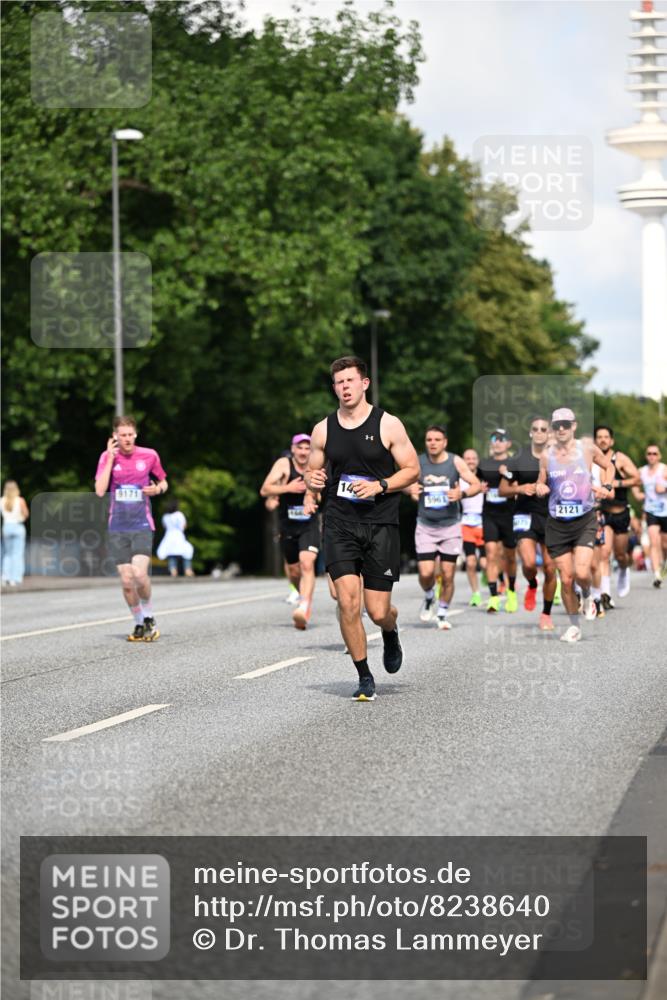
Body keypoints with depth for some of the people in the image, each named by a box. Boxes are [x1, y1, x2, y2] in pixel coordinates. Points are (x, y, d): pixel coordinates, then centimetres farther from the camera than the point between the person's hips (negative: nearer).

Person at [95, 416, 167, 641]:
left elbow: (163, 482, 16)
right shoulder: (107, 457, 2)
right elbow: (100, 491, -10)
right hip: (117, 527, 2)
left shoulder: (149, 455, 2)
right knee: (126, 580, -1)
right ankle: (139, 624, 16)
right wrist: (111, 459, -12)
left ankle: (149, 618, 4)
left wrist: (158, 489, -7)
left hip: (142, 525, -1)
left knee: (139, 573, -19)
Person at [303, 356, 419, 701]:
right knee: (348, 602, -13)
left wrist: (379, 486, -15)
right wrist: (312, 484, -6)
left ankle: (390, 635, 36)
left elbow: (412, 469, 1)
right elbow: (312, 471, 18)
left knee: (378, 611, -3)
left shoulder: (388, 425, -2)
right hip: (339, 525, 2)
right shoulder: (323, 430, 7)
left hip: (380, 524, -2)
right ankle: (364, 677, 2)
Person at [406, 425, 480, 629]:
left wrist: (461, 493, -24)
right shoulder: (418, 462, -2)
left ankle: (442, 613, 19)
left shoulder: (455, 462, -6)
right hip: (425, 526, 0)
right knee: (426, 573, -10)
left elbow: (476, 484, -4)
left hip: (450, 526, 0)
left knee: (448, 575, -1)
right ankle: (428, 597, 22)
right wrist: (410, 489, -10)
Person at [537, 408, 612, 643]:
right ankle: (573, 625, 18)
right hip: (557, 524, 2)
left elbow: (608, 466, 16)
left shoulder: (588, 448, -1)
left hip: (585, 520, -2)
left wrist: (606, 487, -1)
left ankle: (587, 596, 16)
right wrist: (540, 488, -8)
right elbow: (541, 483, 14)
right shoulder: (546, 455, 3)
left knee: (582, 573, -18)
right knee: (566, 579, 1)